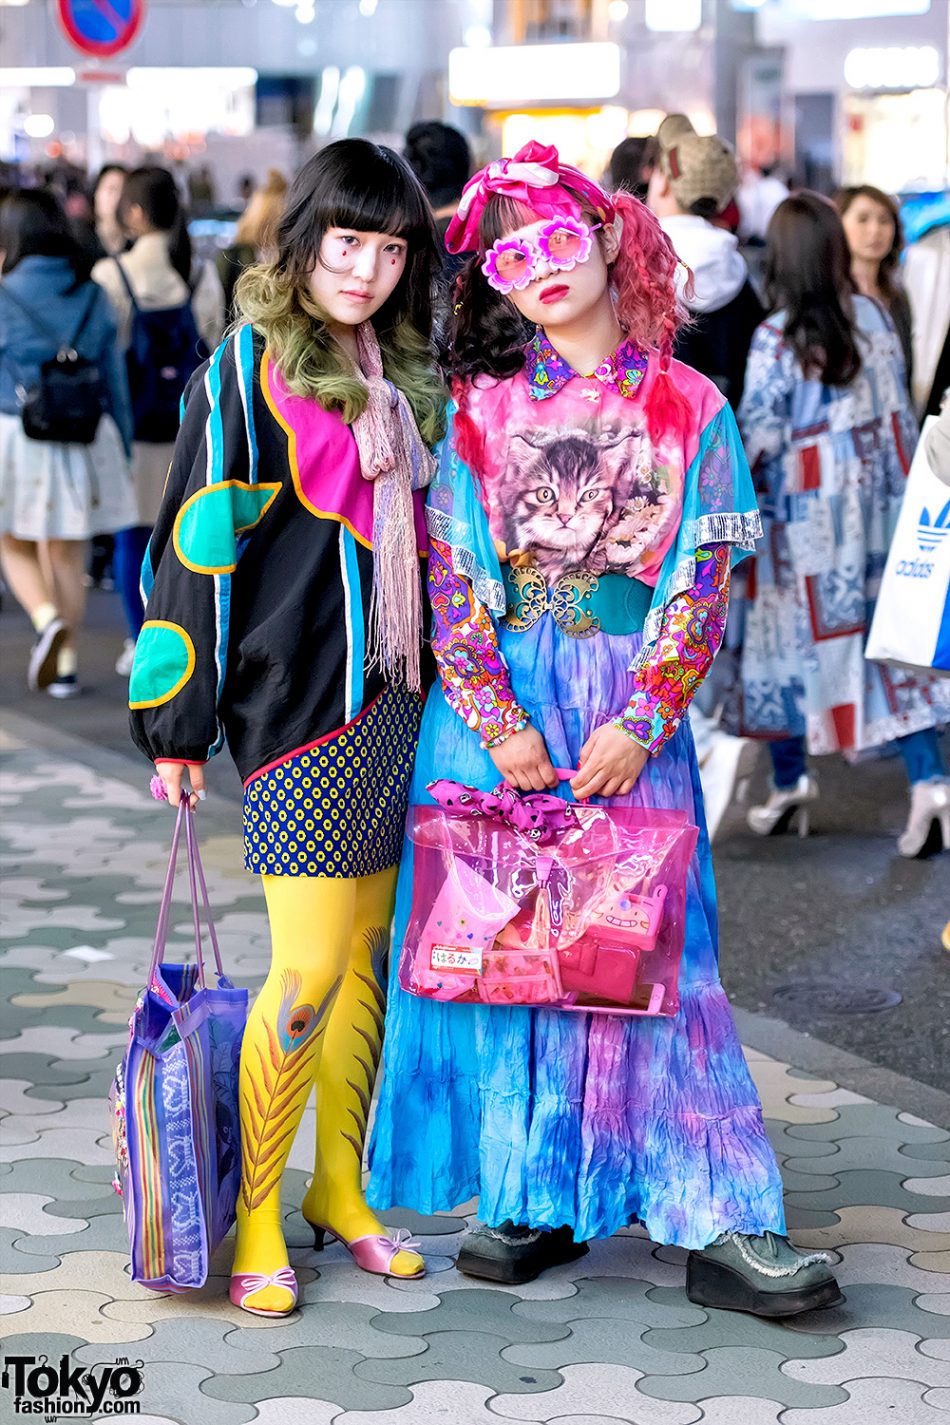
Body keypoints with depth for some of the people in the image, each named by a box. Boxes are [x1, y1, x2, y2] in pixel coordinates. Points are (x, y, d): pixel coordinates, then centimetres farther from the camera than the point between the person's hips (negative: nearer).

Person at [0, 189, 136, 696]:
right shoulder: (94, 297, 1)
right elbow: (114, 377, 5)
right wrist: (123, 445, 14)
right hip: (84, 440, 3)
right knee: (67, 557, 13)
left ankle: (47, 618, -11)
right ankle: (65, 662, 14)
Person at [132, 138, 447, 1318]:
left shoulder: (401, 371, 13)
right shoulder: (247, 369, -7)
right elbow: (198, 543, -8)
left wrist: (441, 674, 18)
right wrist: (180, 722, -9)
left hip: (393, 694, 7)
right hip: (296, 700, -7)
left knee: (371, 954, 10)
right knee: (310, 967, -8)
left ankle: (339, 1188, 24)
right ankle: (254, 1219, 7)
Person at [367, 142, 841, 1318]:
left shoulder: (689, 407, 5)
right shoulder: (480, 408, 6)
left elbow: (703, 581, 0)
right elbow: (452, 579, 0)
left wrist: (642, 723, -11)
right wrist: (501, 723, -10)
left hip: (633, 703, -1)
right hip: (494, 703, 1)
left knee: (654, 948, -4)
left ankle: (719, 1224, -1)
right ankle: (532, 1197, 15)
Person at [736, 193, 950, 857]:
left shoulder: (777, 337, -14)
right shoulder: (876, 319, 1)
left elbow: (757, 433, -14)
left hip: (804, 517, -4)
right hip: (877, 509, 4)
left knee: (791, 633, 10)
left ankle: (791, 781, 18)